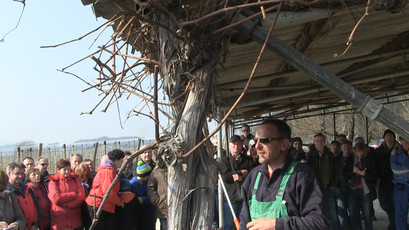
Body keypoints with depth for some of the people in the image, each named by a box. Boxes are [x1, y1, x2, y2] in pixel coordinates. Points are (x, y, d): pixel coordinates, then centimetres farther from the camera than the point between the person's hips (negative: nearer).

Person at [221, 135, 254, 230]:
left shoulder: (248, 160, 10)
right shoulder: (225, 160, 6)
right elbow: (225, 176, -8)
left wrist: (241, 177, -14)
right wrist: (241, 172, -5)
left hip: (245, 197, 1)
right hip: (230, 198, -1)